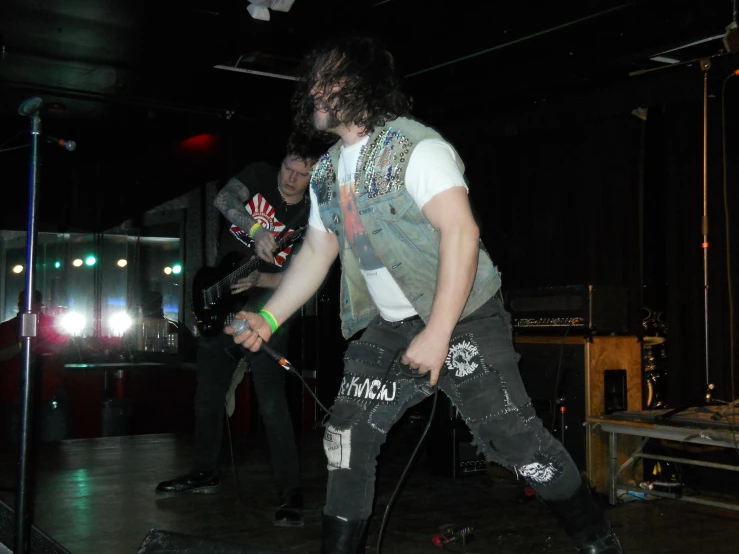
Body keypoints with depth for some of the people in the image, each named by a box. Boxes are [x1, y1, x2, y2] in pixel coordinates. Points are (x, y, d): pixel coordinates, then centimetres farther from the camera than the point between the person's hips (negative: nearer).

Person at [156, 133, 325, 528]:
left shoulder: (310, 218, -9)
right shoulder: (260, 175, -3)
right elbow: (223, 199, -21)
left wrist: (259, 280, -29)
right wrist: (257, 231, -36)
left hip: (263, 308, -4)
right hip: (221, 300, 4)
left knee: (271, 402, -15)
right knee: (208, 393, 15)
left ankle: (291, 493, -10)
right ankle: (205, 472, 33)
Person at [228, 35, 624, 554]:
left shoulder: (415, 147, -15)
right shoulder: (327, 171, 10)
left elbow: (461, 232, -25)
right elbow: (316, 252, 16)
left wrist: (437, 336, -28)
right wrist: (269, 319, 6)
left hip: (462, 318, -7)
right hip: (390, 327, 8)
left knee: (514, 436, -9)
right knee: (346, 438, 4)